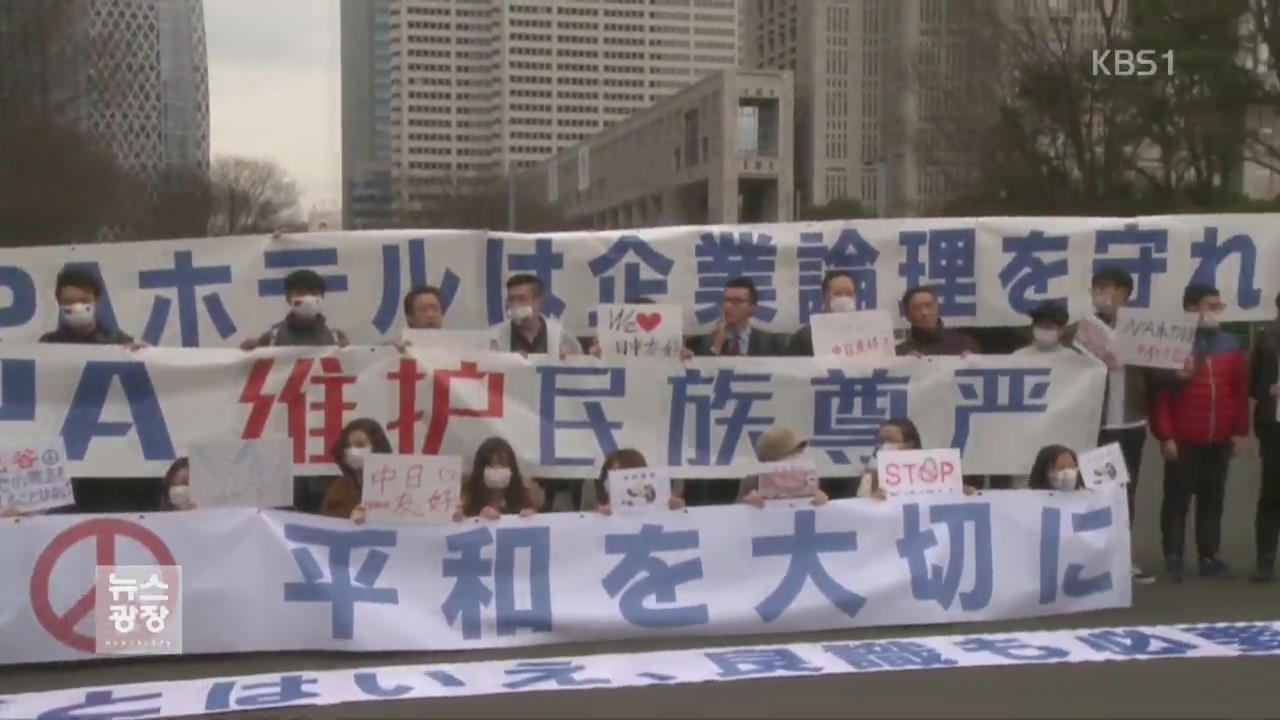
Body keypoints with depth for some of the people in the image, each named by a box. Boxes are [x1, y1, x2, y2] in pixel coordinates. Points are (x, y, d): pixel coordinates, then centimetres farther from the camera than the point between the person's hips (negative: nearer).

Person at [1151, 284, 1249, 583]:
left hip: (1219, 441, 5)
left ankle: (1208, 556, 17)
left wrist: (1239, 431, 6)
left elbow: (1241, 390, 11)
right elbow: (1159, 394, -8)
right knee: (1177, 499, 1)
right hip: (1182, 441, -4)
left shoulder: (1229, 344, 8)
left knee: (1212, 499, 10)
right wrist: (1165, 435, -12)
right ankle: (1173, 557, 6)